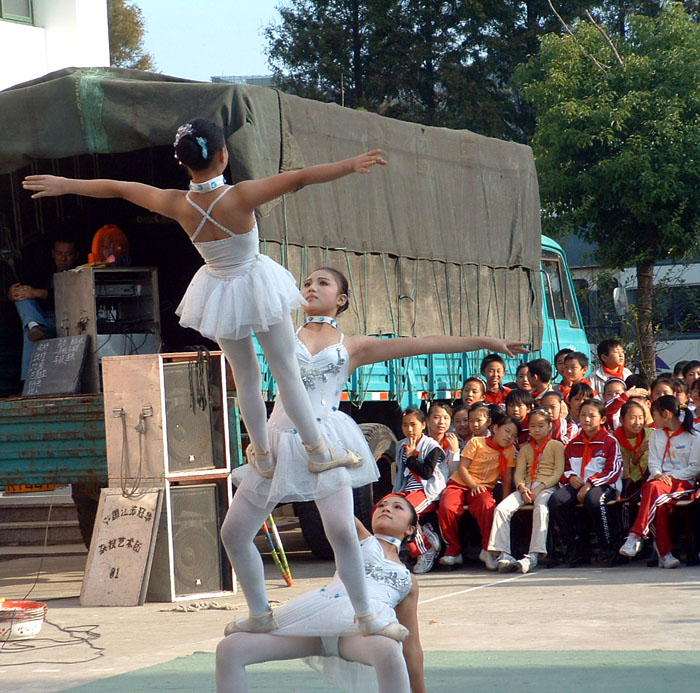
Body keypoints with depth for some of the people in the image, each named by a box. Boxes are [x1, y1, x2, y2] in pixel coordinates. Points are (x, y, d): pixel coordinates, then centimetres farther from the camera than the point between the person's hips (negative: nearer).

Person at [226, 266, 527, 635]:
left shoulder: (352, 345, 12)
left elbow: (422, 344, 9)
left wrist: (486, 341, 7)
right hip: (281, 438, 3)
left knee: (340, 528, -21)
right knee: (234, 532, -2)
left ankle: (366, 616, -5)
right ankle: (260, 614, 17)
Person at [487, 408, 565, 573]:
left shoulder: (556, 446, 9)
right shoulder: (525, 449, 22)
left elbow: (558, 473, -2)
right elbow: (519, 473, 13)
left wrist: (540, 487, -14)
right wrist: (522, 488, -10)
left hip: (547, 487, -4)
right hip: (526, 488, 5)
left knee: (541, 508, -38)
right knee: (502, 508, -22)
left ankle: (534, 555, -45)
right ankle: (503, 554, -27)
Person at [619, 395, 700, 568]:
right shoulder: (656, 435, 22)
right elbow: (653, 462, 13)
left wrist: (671, 477, -11)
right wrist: (658, 474, -10)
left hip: (683, 482, -4)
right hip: (658, 479, 4)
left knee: (654, 488, -38)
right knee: (660, 503, -35)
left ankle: (636, 536, -46)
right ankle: (665, 553, -39)